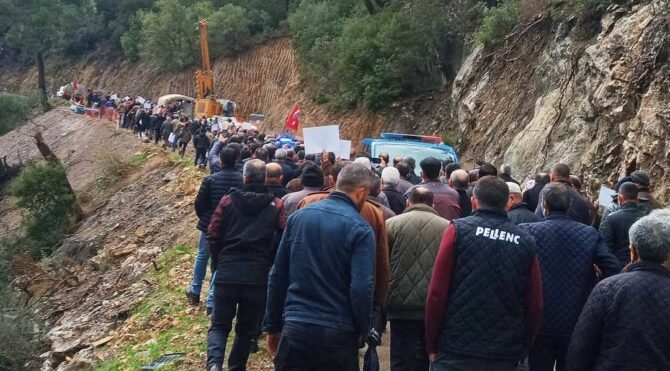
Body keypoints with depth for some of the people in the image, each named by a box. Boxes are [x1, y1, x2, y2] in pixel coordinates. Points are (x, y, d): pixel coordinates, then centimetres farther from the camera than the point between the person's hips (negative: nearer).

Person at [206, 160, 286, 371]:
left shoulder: (228, 201, 3)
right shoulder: (275, 206, 2)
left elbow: (212, 235, 2)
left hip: (226, 273, 0)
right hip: (258, 276, 0)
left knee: (220, 324, 10)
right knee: (247, 329, 16)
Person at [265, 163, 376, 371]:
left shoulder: (298, 216, 5)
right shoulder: (360, 229, -9)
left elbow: (277, 276, 7)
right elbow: (361, 290, -16)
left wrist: (273, 326, 13)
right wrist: (363, 332, -1)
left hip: (295, 328, 3)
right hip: (338, 334, -3)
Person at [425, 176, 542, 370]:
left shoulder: (458, 230, -5)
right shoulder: (526, 242, 2)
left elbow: (437, 293, -8)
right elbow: (535, 306, 4)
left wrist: (432, 344, 1)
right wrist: (521, 349, 16)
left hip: (455, 350, -2)